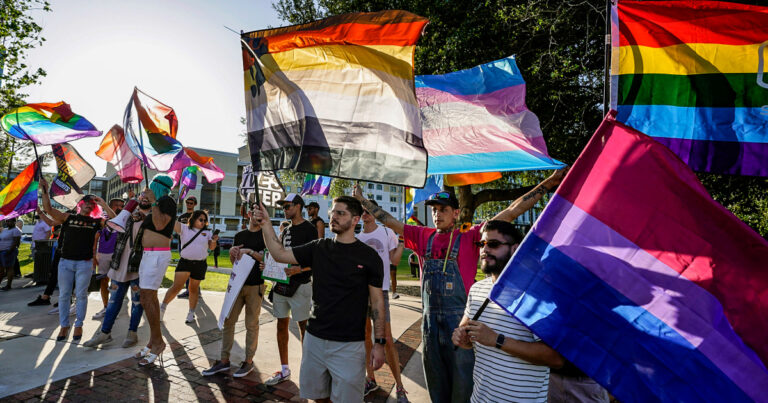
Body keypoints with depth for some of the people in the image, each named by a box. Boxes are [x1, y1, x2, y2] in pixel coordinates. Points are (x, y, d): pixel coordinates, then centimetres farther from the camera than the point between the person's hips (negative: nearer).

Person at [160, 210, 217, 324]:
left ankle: (191, 313, 24)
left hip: (200, 264, 2)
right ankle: (163, 307, 9)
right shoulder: (184, 228, 2)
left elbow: (211, 247, 8)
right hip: (184, 262, -2)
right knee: (176, 287, -9)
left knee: (194, 289, 11)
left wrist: (214, 240, -14)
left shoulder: (206, 232, 9)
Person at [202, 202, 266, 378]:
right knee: (228, 321, 6)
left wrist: (250, 252, -20)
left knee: (251, 324, 1)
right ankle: (224, 360, 17)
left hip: (255, 285, -5)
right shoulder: (240, 235, 14)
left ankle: (248, 361, 13)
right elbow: (234, 261, 19)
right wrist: (232, 252, -2)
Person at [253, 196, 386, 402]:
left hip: (349, 345, -4)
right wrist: (266, 223, -8)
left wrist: (379, 343, -9)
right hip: (314, 338, 4)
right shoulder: (318, 248, 4)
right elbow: (280, 253, 2)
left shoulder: (368, 256, -7)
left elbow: (377, 301, -6)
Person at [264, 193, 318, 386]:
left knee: (304, 326, 0)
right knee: (282, 324, 11)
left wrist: (299, 269, -28)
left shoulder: (309, 229, -8)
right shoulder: (285, 230, 15)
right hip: (281, 282, 8)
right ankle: (284, 370, 23)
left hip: (300, 285, -8)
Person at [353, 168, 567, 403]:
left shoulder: (469, 238, -6)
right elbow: (389, 221, 12)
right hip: (430, 322, 4)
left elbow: (511, 212, -12)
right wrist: (362, 200, 16)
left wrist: (549, 183, -16)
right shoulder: (423, 237, 5)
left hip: (460, 322, -4)